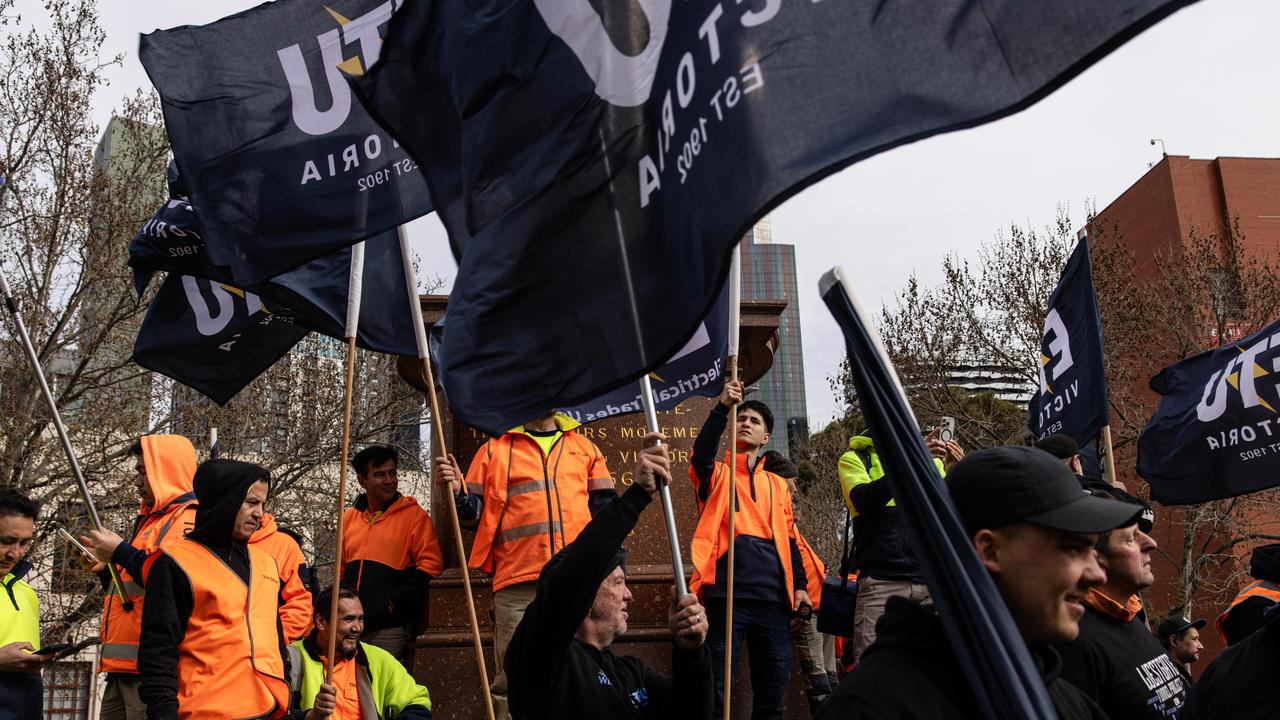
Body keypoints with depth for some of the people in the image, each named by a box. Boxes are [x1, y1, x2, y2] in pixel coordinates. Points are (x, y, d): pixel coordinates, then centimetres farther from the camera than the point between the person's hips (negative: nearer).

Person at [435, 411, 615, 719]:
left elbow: (605, 507, 16)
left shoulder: (585, 448, 20)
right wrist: (457, 490, -9)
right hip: (518, 584, -2)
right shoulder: (494, 450, 14)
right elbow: (476, 514, 12)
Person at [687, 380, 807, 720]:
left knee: (773, 687, 6)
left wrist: (800, 584, 10)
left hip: (773, 599, 4)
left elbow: (789, 538, 21)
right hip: (727, 595, -4)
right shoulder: (717, 475, 11)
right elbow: (702, 452, -12)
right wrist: (722, 407, -22)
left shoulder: (777, 484, 22)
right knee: (718, 686, -5)